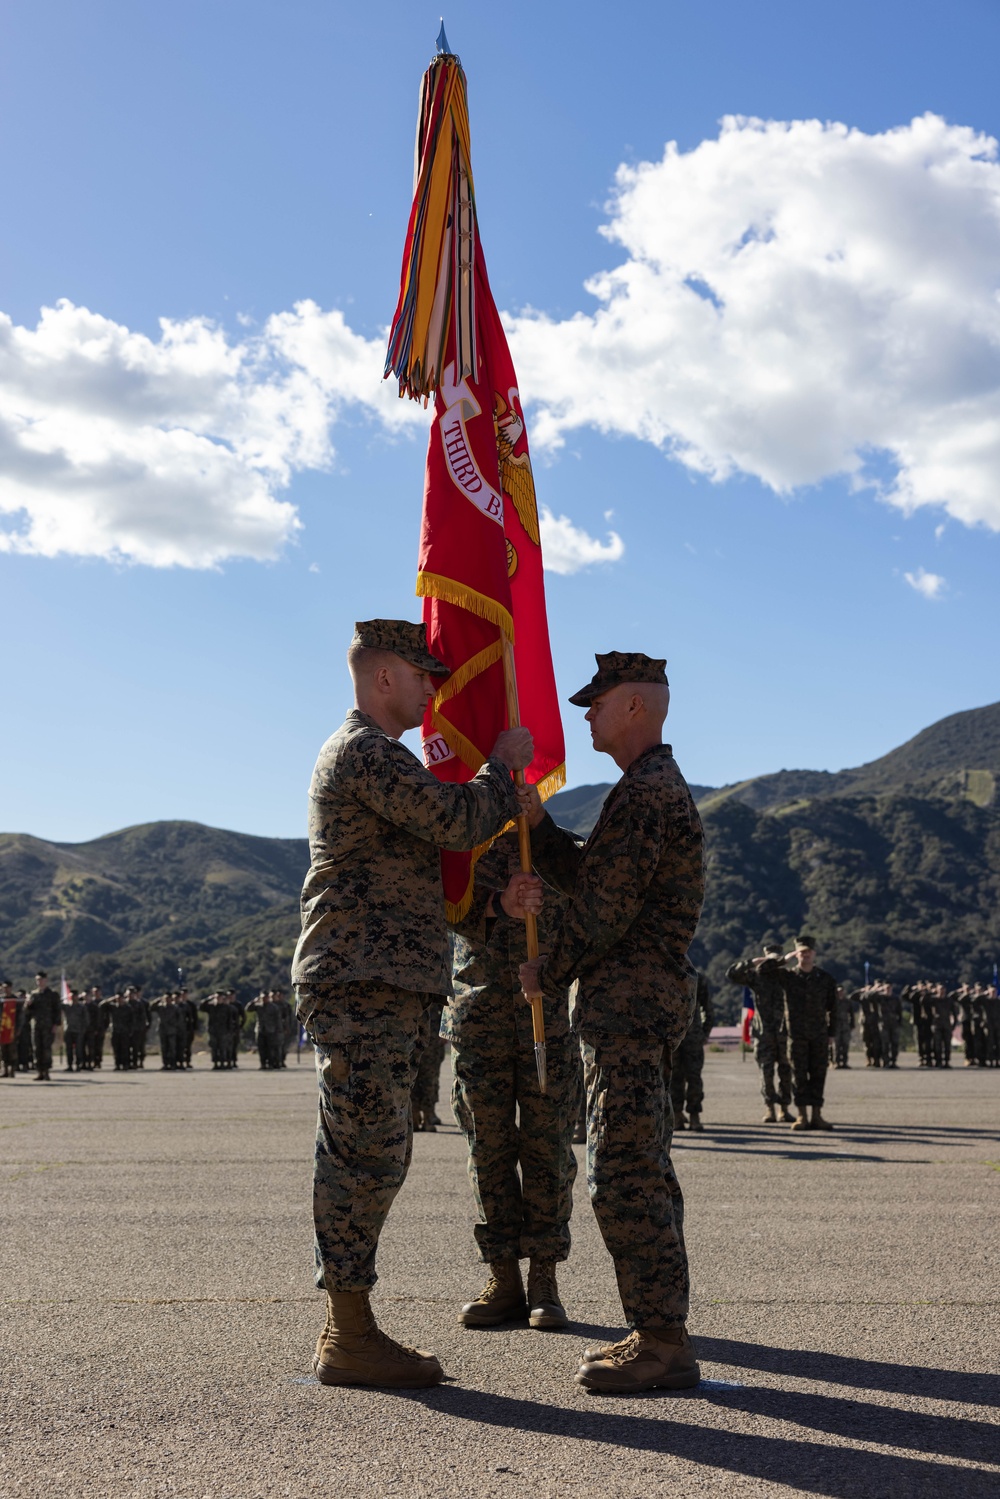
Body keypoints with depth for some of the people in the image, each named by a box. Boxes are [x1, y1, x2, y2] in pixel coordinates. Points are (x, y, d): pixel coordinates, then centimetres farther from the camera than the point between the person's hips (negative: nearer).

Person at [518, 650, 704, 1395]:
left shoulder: (646, 793, -15)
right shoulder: (657, 788, 20)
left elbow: (605, 909, -18)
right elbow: (582, 876, 18)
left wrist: (547, 974, -4)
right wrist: (537, 822, 6)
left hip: (631, 999, -11)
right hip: (637, 1004, 11)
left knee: (624, 1176, -9)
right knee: (640, 1171, 13)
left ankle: (662, 1344, -5)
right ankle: (661, 1332, 19)